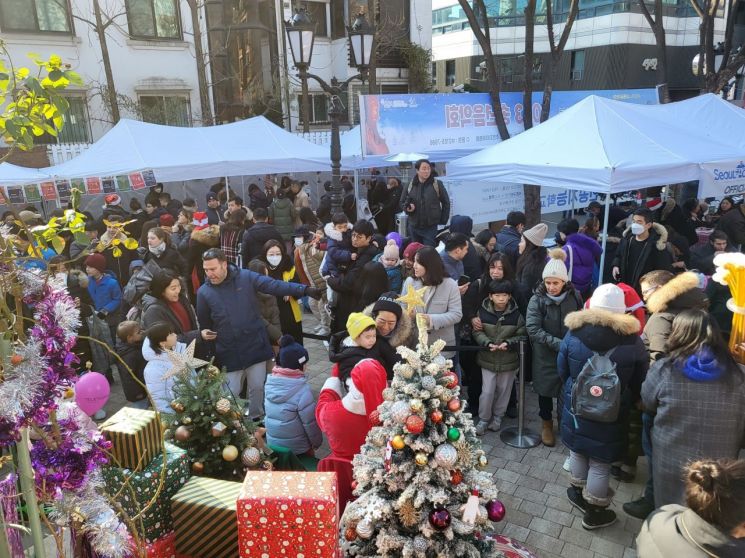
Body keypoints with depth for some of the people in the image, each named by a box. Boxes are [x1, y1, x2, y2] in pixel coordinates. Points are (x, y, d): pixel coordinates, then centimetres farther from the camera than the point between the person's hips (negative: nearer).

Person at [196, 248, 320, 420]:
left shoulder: (246, 277, -6)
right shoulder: (204, 292, -4)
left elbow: (274, 285, -11)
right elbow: (204, 326, 5)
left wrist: (305, 290, -18)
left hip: (255, 345, 1)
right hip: (229, 352, 0)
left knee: (257, 387, 13)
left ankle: (256, 419, 35)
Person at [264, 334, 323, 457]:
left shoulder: (270, 382, -10)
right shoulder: (302, 389, -26)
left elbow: (269, 412, 3)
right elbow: (310, 421, -19)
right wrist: (317, 442, -2)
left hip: (272, 443, 5)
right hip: (297, 448, -5)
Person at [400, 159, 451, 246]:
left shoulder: (437, 184, -3)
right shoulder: (410, 185, 2)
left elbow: (446, 203, 5)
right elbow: (402, 202, 12)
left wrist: (443, 220, 2)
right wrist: (407, 207, -10)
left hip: (431, 227, -3)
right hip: (414, 227, 3)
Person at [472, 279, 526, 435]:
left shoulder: (516, 314, -10)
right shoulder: (483, 312, -9)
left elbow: (522, 335, -4)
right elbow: (477, 332, -5)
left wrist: (508, 343, -20)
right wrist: (488, 343, -22)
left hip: (509, 360, 1)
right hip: (488, 359, -1)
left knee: (504, 390, 15)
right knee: (487, 391, 4)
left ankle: (497, 417, 35)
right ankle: (483, 419, 22)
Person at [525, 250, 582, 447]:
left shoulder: (575, 297, -6)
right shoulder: (537, 300, -13)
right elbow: (533, 329, -20)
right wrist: (558, 343, -27)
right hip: (546, 355, -1)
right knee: (546, 389, 14)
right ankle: (547, 424, 36)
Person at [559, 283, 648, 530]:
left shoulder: (573, 333, -13)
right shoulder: (632, 341, -16)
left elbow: (562, 371, 0)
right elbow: (639, 383, -3)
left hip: (576, 408, 2)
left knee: (578, 452, 22)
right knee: (600, 464, 11)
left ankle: (579, 493, 42)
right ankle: (594, 512, 27)